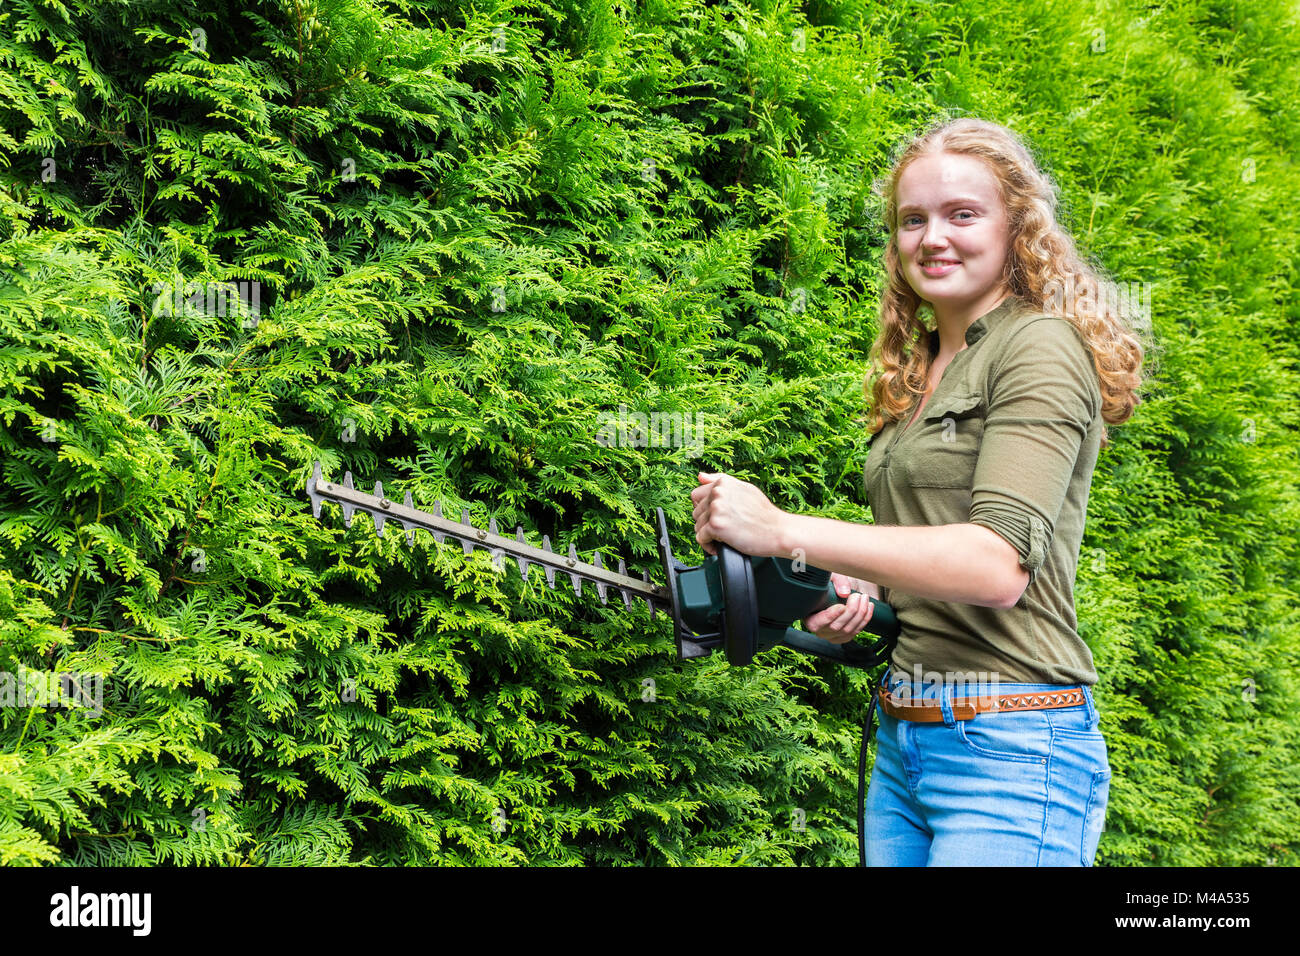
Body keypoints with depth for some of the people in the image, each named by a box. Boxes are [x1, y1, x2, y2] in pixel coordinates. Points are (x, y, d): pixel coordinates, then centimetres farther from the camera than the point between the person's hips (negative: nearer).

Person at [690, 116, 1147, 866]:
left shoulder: (1042, 347, -9)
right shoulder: (916, 368, 16)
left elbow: (998, 564, -22)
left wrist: (781, 530, -24)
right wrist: (858, 590, 3)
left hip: (1009, 748, -8)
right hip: (902, 741, 8)